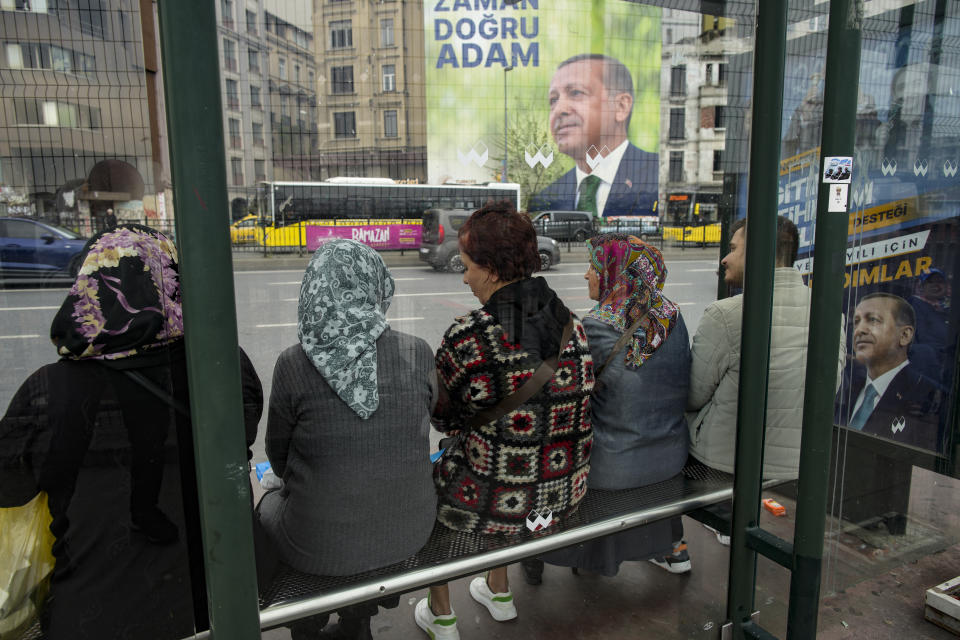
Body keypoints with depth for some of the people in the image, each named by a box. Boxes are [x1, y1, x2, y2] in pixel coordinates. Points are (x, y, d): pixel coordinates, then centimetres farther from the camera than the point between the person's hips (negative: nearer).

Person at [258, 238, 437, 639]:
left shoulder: (294, 364, -17)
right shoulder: (417, 354, -12)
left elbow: (278, 458, -3)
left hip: (321, 546, -2)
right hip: (409, 532, 3)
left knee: (267, 504, 31)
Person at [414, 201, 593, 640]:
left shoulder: (465, 338, -23)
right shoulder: (571, 324, -6)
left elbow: (444, 419, -8)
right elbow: (578, 402, 6)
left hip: (494, 505, -5)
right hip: (564, 496, 6)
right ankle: (499, 594, 51)